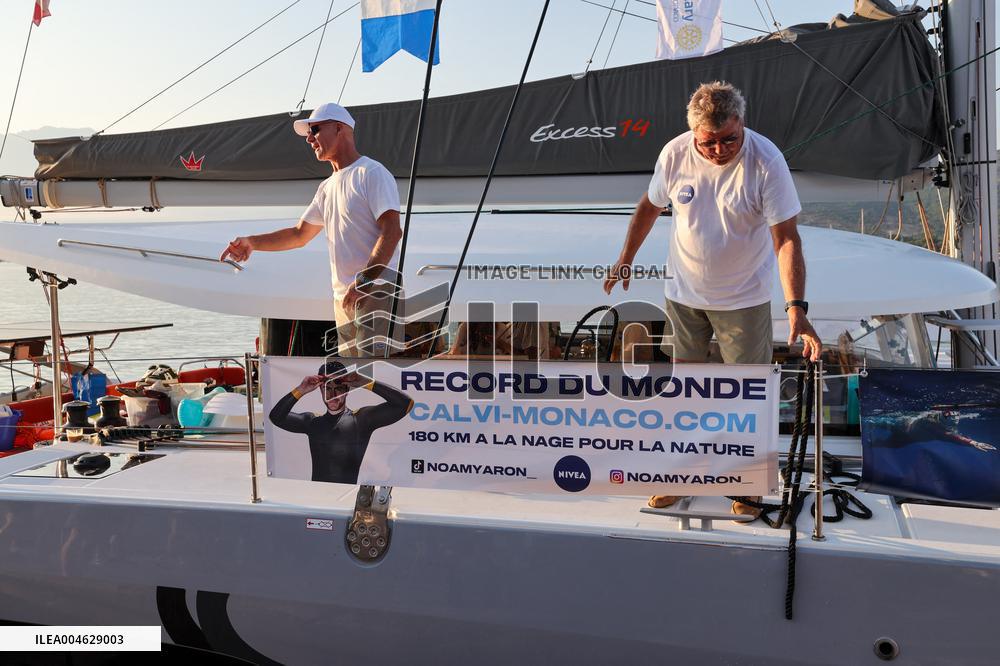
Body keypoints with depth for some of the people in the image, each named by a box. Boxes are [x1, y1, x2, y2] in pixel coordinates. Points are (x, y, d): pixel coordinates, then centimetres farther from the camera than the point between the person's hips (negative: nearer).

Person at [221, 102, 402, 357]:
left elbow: (392, 233, -17)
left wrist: (363, 281, -24)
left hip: (376, 293, -9)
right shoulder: (327, 187, 22)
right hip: (343, 297, 9)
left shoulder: (371, 173, -6)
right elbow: (299, 234, 27)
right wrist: (251, 242, 15)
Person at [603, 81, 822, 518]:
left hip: (744, 298, -3)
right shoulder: (675, 154, -12)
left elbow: (786, 239, -23)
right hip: (684, 293, 3)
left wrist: (796, 309, -31)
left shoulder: (766, 161, -21)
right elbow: (650, 207, 6)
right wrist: (625, 260, 14)